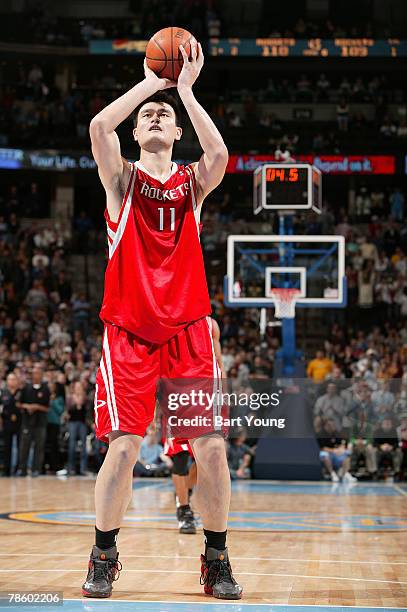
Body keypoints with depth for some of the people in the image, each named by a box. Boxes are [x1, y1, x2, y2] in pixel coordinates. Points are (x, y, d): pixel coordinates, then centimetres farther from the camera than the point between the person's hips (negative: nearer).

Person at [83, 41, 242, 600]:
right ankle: (104, 558, 10)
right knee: (123, 446, -10)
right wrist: (150, 82, -7)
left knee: (211, 447, -4)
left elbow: (219, 155, -15)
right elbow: (99, 126, -14)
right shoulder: (122, 178, 6)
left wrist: (186, 90, -10)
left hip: (188, 331, 2)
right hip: (129, 332, -2)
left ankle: (216, 559, 13)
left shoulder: (193, 182, 9)